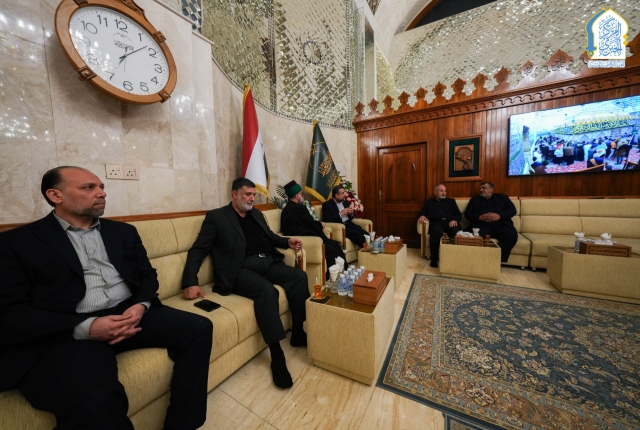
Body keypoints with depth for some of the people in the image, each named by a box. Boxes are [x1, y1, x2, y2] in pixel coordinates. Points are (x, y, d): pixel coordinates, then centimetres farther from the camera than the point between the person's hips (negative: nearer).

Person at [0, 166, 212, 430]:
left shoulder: (123, 231, 16)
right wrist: (85, 328, -19)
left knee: (199, 328, -15)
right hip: (64, 333, -4)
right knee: (93, 399, -34)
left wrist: (141, 305, -7)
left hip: (129, 314, 5)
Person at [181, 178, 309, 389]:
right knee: (267, 291, -33)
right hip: (241, 269, -6)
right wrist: (190, 282, -15)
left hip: (269, 264, 6)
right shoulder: (216, 217, 3)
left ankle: (298, 333, -2)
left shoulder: (257, 214, 21)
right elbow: (198, 250, -2)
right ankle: (277, 355, -18)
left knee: (299, 276, -16)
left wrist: (288, 241, 9)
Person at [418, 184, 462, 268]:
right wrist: (422, 216, -12)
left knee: (456, 232, -35)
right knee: (436, 231, -38)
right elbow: (423, 213, 14)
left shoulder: (451, 201, 25)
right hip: (436, 222, -1)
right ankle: (434, 258, -27)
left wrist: (455, 220, -8)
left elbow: (459, 214, 15)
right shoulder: (429, 202, 23)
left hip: (450, 222, 2)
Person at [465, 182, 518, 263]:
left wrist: (499, 216, -9)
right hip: (482, 225, -1)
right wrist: (479, 217, -9)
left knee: (511, 236, -31)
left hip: (501, 225, 2)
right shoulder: (474, 199, 21)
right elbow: (467, 214, 11)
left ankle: (500, 260, -22)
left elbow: (512, 210, 11)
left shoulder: (502, 197, 23)